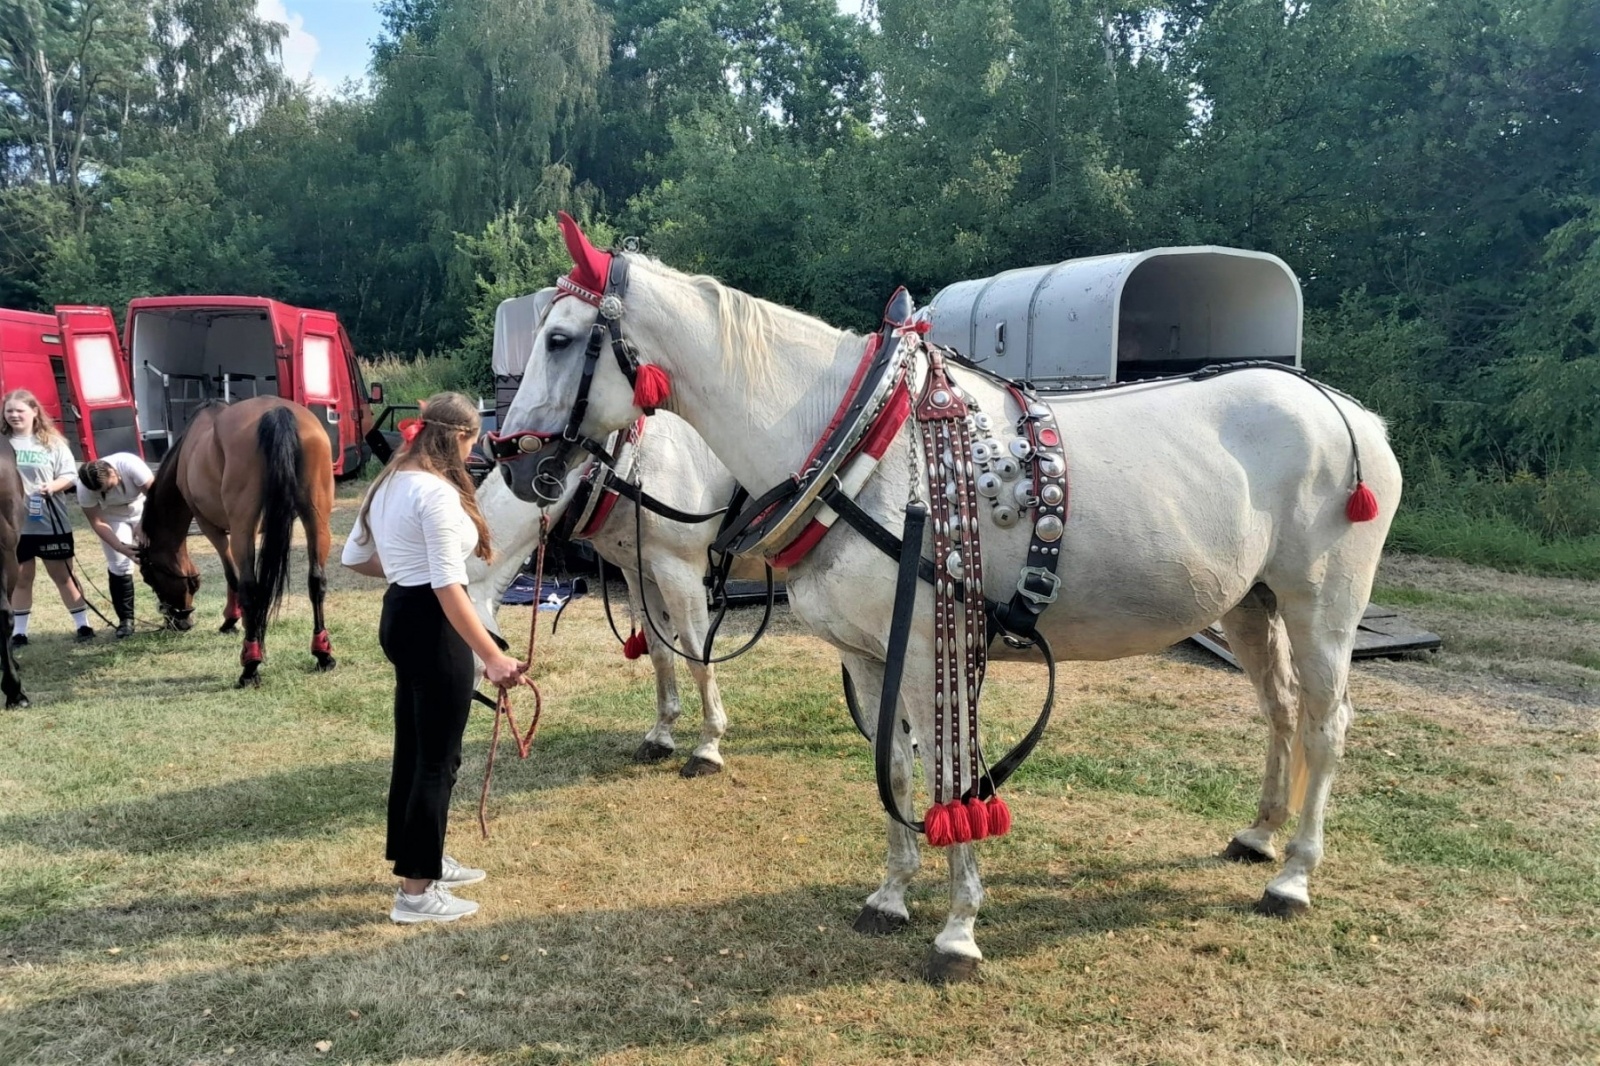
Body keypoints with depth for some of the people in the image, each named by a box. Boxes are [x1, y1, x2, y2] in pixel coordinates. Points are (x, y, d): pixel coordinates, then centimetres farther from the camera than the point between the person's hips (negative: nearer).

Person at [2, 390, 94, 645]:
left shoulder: (52, 442, -1)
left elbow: (69, 476, -2)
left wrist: (53, 486, -20)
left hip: (51, 523, -1)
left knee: (62, 575, 7)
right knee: (21, 578, 11)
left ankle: (83, 625, 15)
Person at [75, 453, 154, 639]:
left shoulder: (130, 465, -37)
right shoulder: (84, 490, -29)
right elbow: (97, 522, -22)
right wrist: (120, 547, -34)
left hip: (143, 508, 0)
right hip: (113, 516, 1)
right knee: (119, 566, -7)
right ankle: (126, 619, 4)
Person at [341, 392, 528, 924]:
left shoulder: (390, 483, 9)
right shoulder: (438, 492, -20)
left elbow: (354, 557, 16)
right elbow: (448, 587, -26)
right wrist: (492, 656, -28)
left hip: (399, 616, 10)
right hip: (432, 626, -10)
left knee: (414, 747, 20)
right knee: (437, 757, 0)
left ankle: (420, 859, 36)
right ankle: (416, 891, 9)